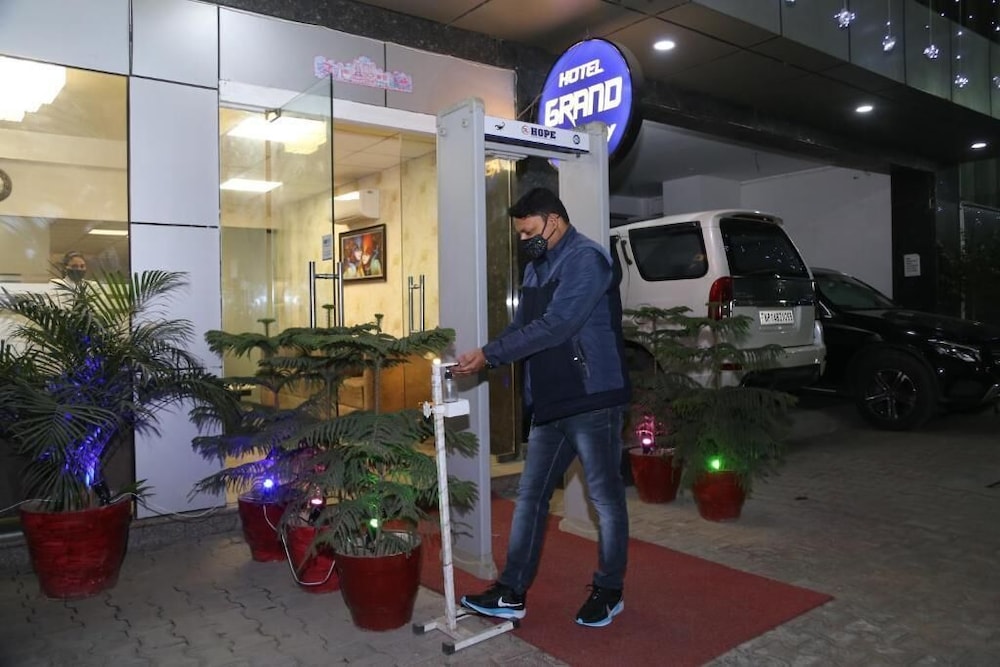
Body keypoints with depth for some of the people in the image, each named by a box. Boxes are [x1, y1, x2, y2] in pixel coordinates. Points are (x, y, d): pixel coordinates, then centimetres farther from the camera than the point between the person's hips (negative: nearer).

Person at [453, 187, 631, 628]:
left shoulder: (586, 258, -13)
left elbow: (555, 326, -24)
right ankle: (512, 593, 20)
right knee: (530, 496, 10)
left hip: (592, 400, -9)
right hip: (550, 404, 9)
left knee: (605, 497, 6)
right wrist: (482, 359, 0)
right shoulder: (536, 268, 16)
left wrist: (489, 355, -22)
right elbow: (522, 327, 17)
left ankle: (609, 591, 24)